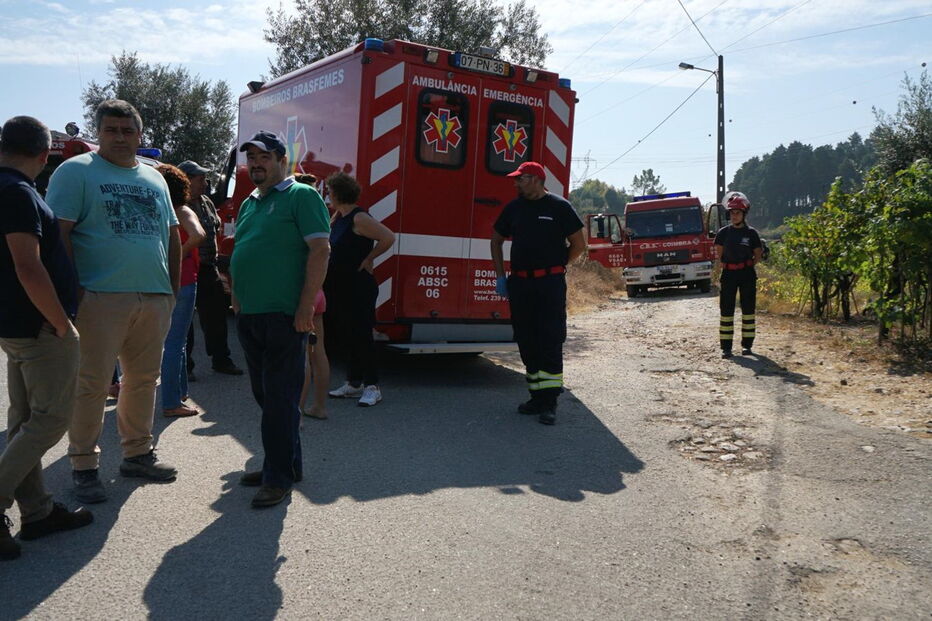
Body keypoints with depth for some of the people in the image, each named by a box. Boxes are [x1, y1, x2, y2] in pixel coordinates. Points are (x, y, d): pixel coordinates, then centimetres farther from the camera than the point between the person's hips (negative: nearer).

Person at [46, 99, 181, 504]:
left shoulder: (154, 178, 17)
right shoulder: (76, 171, 0)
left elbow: (172, 235, 21)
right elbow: (59, 233, -7)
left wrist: (173, 288, 13)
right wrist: (72, 290, -14)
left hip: (154, 298, 6)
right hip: (101, 297, -6)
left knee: (144, 379, 13)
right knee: (92, 383, -2)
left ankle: (137, 453, 27)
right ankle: (84, 467, 9)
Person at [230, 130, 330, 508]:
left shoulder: (301, 196, -5)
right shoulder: (249, 204, 19)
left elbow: (320, 250, -14)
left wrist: (306, 307, -19)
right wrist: (237, 300, 18)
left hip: (283, 316, -8)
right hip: (249, 316, 9)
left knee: (280, 398, -4)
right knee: (265, 395, 14)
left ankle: (279, 477, 6)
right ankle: (287, 463, 27)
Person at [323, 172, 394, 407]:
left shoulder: (360, 218, -16)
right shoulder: (339, 217, 11)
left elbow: (389, 238, -22)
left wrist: (368, 259, -15)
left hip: (359, 288, -9)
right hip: (340, 288, 9)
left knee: (361, 336, -5)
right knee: (344, 335, 14)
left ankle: (371, 387, 3)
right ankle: (354, 383, 25)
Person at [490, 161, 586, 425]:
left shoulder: (559, 207, -2)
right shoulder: (514, 208, 11)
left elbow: (579, 244, 2)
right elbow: (497, 239, 22)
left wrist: (555, 267, 6)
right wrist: (500, 277, 14)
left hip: (550, 284, -5)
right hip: (519, 283, 5)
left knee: (551, 341, -8)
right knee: (526, 341, 9)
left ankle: (549, 402, -6)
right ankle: (536, 397, 20)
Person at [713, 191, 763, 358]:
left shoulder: (751, 233, 0)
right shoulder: (723, 232, 1)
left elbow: (758, 254, 8)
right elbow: (718, 253, 9)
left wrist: (748, 266, 1)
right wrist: (725, 266, 1)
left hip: (747, 274, 0)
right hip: (728, 274, 0)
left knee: (748, 308, 6)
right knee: (726, 309, -1)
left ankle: (747, 344, 15)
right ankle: (726, 346, 2)